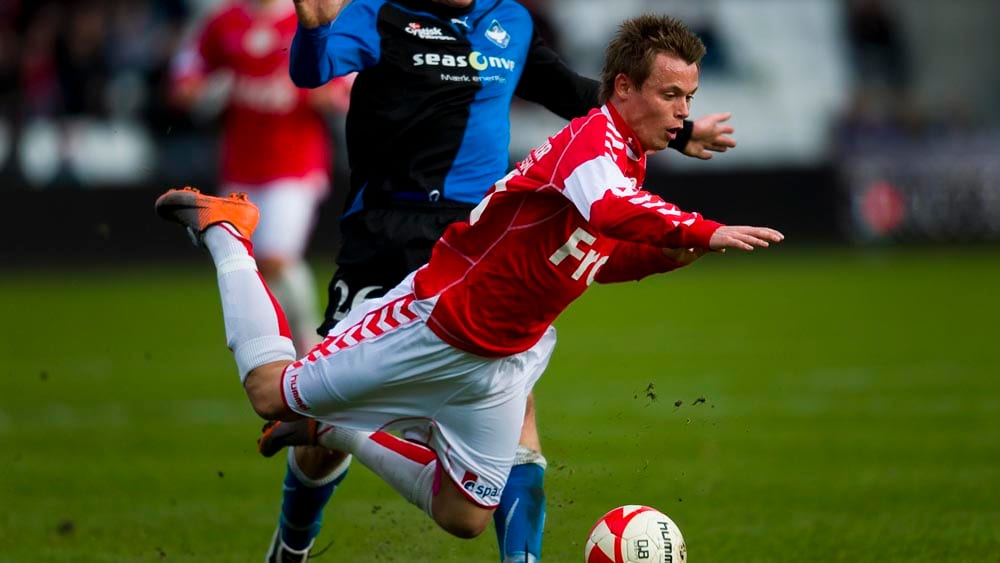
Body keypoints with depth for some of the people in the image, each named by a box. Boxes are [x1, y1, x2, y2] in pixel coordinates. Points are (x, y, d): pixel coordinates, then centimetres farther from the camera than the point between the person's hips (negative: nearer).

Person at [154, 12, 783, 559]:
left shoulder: (630, 163, 4)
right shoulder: (595, 137, -25)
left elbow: (598, 259, 18)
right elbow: (607, 210, -48)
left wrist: (666, 254, 0)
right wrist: (706, 233, -48)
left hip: (501, 360, 9)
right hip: (436, 323, -9)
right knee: (274, 391, 6)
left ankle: (330, 430, 29)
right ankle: (226, 229, 26)